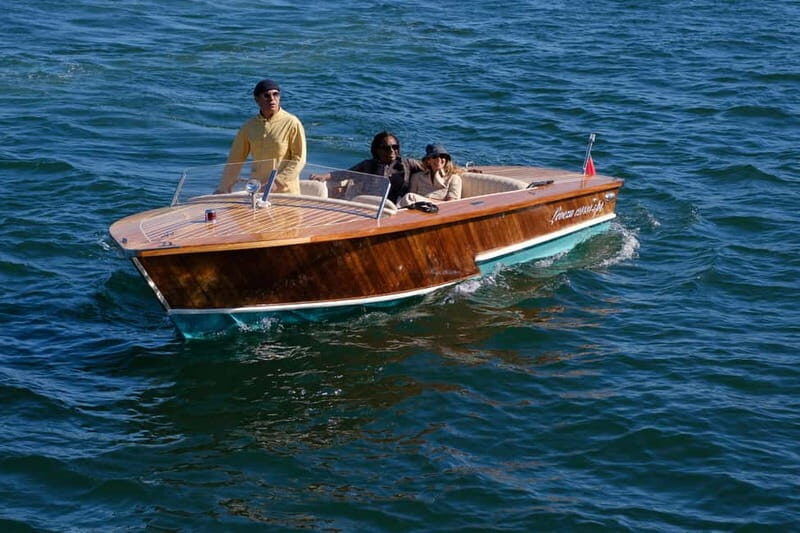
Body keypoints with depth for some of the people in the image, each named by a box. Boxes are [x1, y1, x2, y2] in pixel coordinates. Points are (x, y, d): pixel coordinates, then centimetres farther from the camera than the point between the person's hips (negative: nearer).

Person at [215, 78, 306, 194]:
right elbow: (235, 159, 13)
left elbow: (299, 159, -7)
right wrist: (223, 189, 11)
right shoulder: (249, 126, 7)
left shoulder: (292, 123, -5)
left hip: (285, 191, -3)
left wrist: (278, 182, -14)